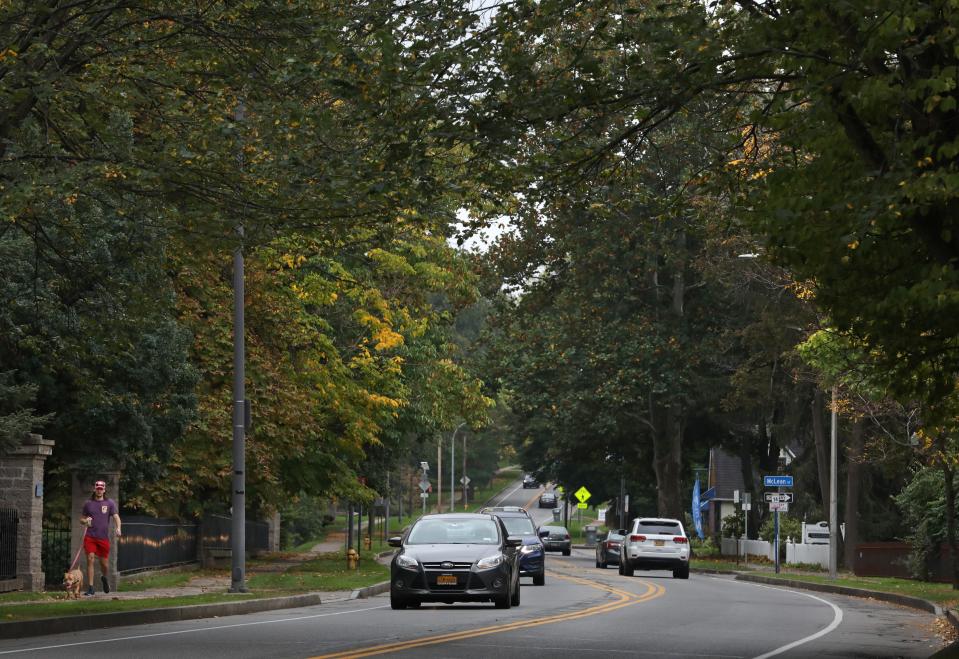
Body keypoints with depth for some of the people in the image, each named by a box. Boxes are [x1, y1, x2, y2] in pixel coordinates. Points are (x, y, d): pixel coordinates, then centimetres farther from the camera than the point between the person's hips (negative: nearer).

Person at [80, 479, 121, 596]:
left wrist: (118, 528, -24)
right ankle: (90, 588, -10)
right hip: (90, 537, 0)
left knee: (104, 563, 6)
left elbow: (116, 517, -4)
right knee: (90, 560, -13)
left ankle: (104, 578, 40)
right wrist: (85, 521, -7)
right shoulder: (88, 504, 11)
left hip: (104, 537, 0)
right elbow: (81, 519, 18)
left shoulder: (110, 503, 6)